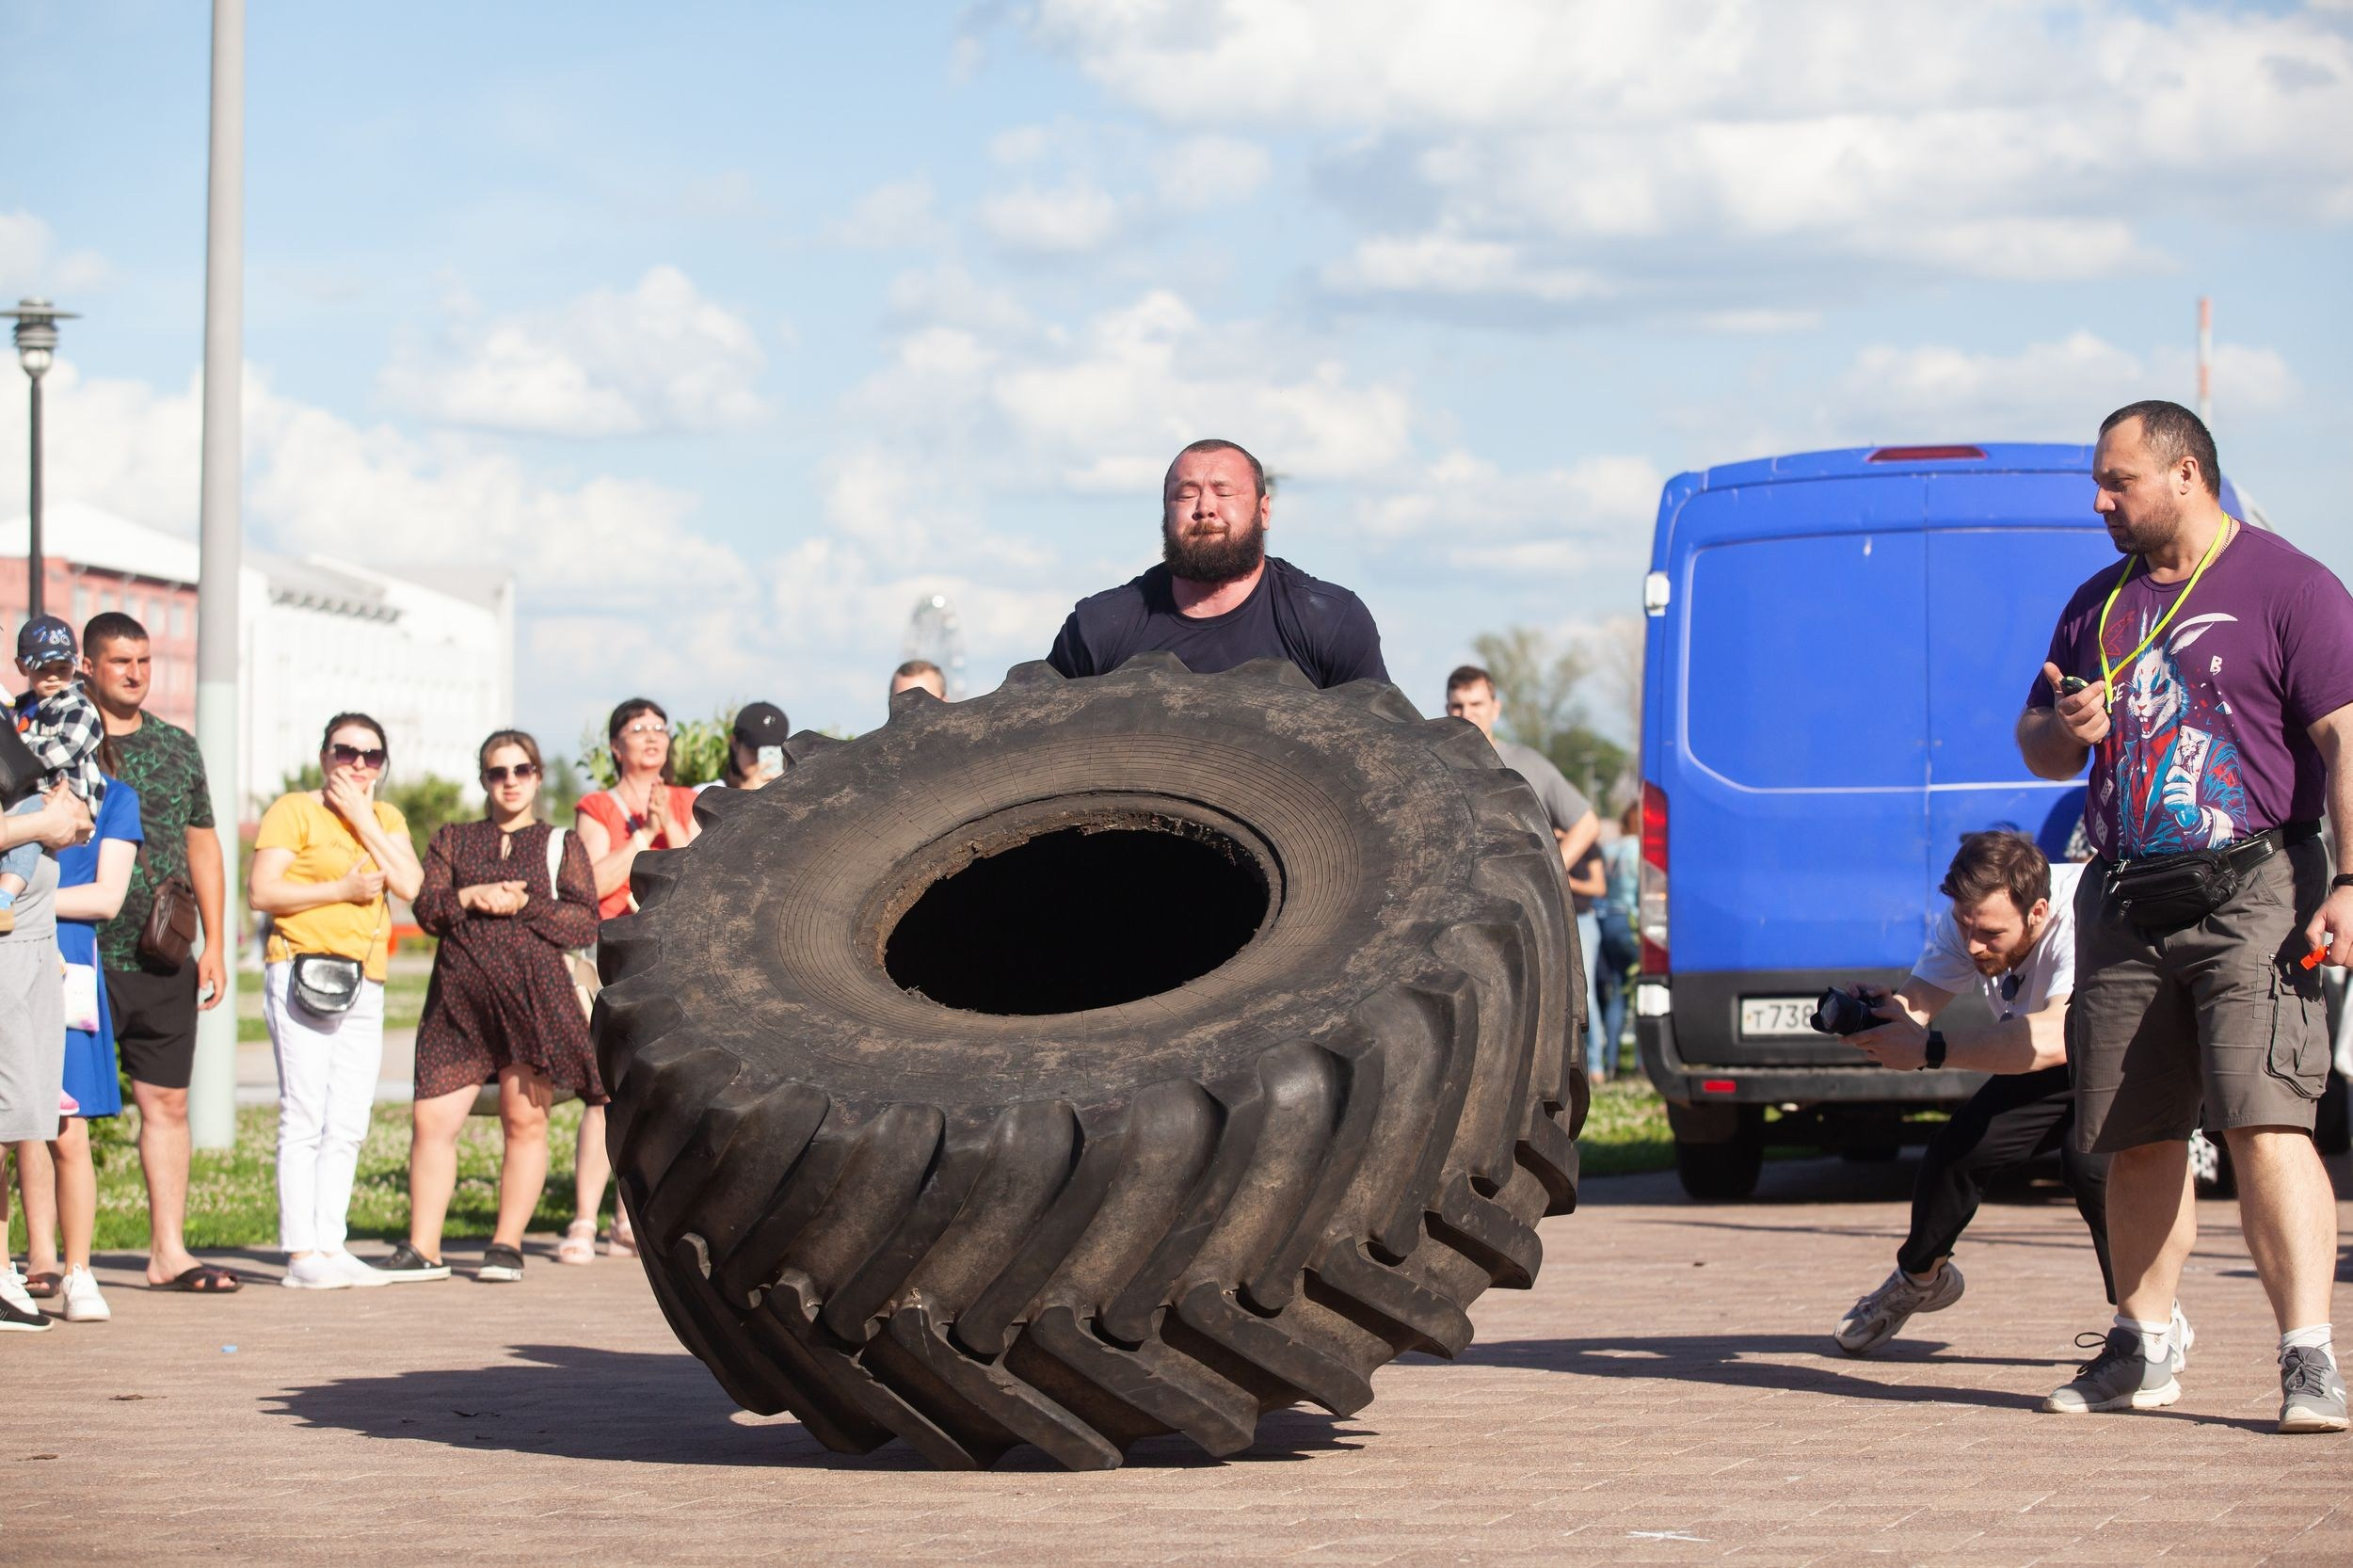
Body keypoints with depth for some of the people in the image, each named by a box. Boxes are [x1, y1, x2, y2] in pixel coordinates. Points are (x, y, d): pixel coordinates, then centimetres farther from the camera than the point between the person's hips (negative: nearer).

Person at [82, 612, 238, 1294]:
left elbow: (202, 846, 19)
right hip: (84, 956, -4)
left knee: (168, 1103, 5)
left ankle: (168, 1251, 9)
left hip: (167, 961, 4)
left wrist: (214, 943, 12)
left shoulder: (177, 746, 14)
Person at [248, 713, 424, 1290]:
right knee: (304, 1118, -10)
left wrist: (362, 818, -2)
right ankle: (300, 1253, -11)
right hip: (303, 974, -6)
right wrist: (341, 889, -10)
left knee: (348, 1126, 4)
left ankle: (329, 1246, 7)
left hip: (365, 983, 6)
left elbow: (410, 884, 1)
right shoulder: (293, 810, 1)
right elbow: (262, 891, -8)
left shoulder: (387, 819, 18)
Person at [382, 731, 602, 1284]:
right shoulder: (452, 841, 20)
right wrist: (472, 897, -9)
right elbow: (427, 908, 7)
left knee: (524, 1118, -4)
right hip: (459, 994, 2)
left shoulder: (562, 844, 14)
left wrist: (522, 905, -6)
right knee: (433, 1119, -5)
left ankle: (506, 1245, 6)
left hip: (531, 991, -2)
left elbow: (585, 923, 3)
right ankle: (422, 1249, 1)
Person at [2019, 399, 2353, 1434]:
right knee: (2137, 1140, 9)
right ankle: (2140, 1353, 21)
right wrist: (2064, 729, 1)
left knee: (2264, 1122, -17)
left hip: (2250, 892, -6)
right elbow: (2037, 747, 27)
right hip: (2123, 901, 6)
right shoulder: (2100, 603, 18)